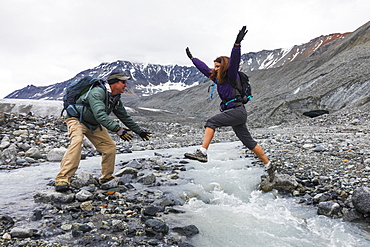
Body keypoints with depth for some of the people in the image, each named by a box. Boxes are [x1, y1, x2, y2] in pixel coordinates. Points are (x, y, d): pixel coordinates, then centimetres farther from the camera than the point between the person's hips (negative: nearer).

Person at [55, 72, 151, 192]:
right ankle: (62, 179, -33)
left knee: (110, 146, 0)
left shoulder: (116, 99, -3)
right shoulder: (97, 92, -30)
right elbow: (100, 114, -44)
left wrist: (139, 131, 12)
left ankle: (106, 178, 16)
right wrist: (117, 128, -53)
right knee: (77, 141, -33)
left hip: (94, 125, 8)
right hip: (77, 119, -8)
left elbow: (125, 117, 9)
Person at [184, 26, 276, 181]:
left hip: (238, 111, -9)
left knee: (211, 122, -23)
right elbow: (203, 68, 27)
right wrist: (191, 58, 35)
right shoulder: (217, 79, 18)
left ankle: (202, 153, -30)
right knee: (248, 142, 10)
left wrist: (237, 43, -34)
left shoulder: (232, 77, -4)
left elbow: (234, 61, -22)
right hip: (232, 113, 9)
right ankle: (269, 165, 18)